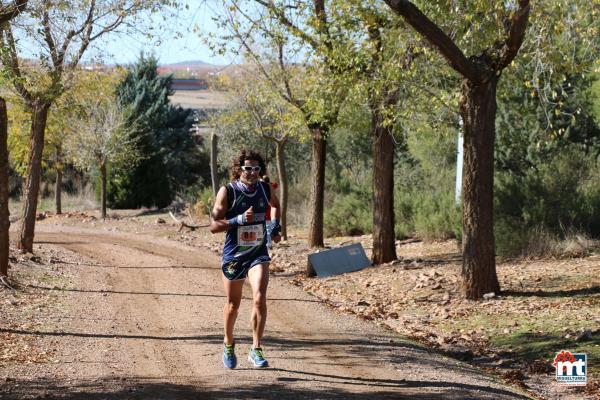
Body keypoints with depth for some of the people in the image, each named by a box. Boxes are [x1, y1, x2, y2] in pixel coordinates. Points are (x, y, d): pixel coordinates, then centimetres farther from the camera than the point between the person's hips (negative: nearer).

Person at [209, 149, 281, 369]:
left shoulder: (265, 189, -1)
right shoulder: (227, 191, -12)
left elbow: (276, 205, 23)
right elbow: (214, 225, -15)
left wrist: (275, 226, 7)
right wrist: (240, 219, -28)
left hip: (258, 254, 1)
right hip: (233, 255, -1)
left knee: (259, 299, -18)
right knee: (233, 304, 12)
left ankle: (256, 350, -10)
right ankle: (228, 345, 38)